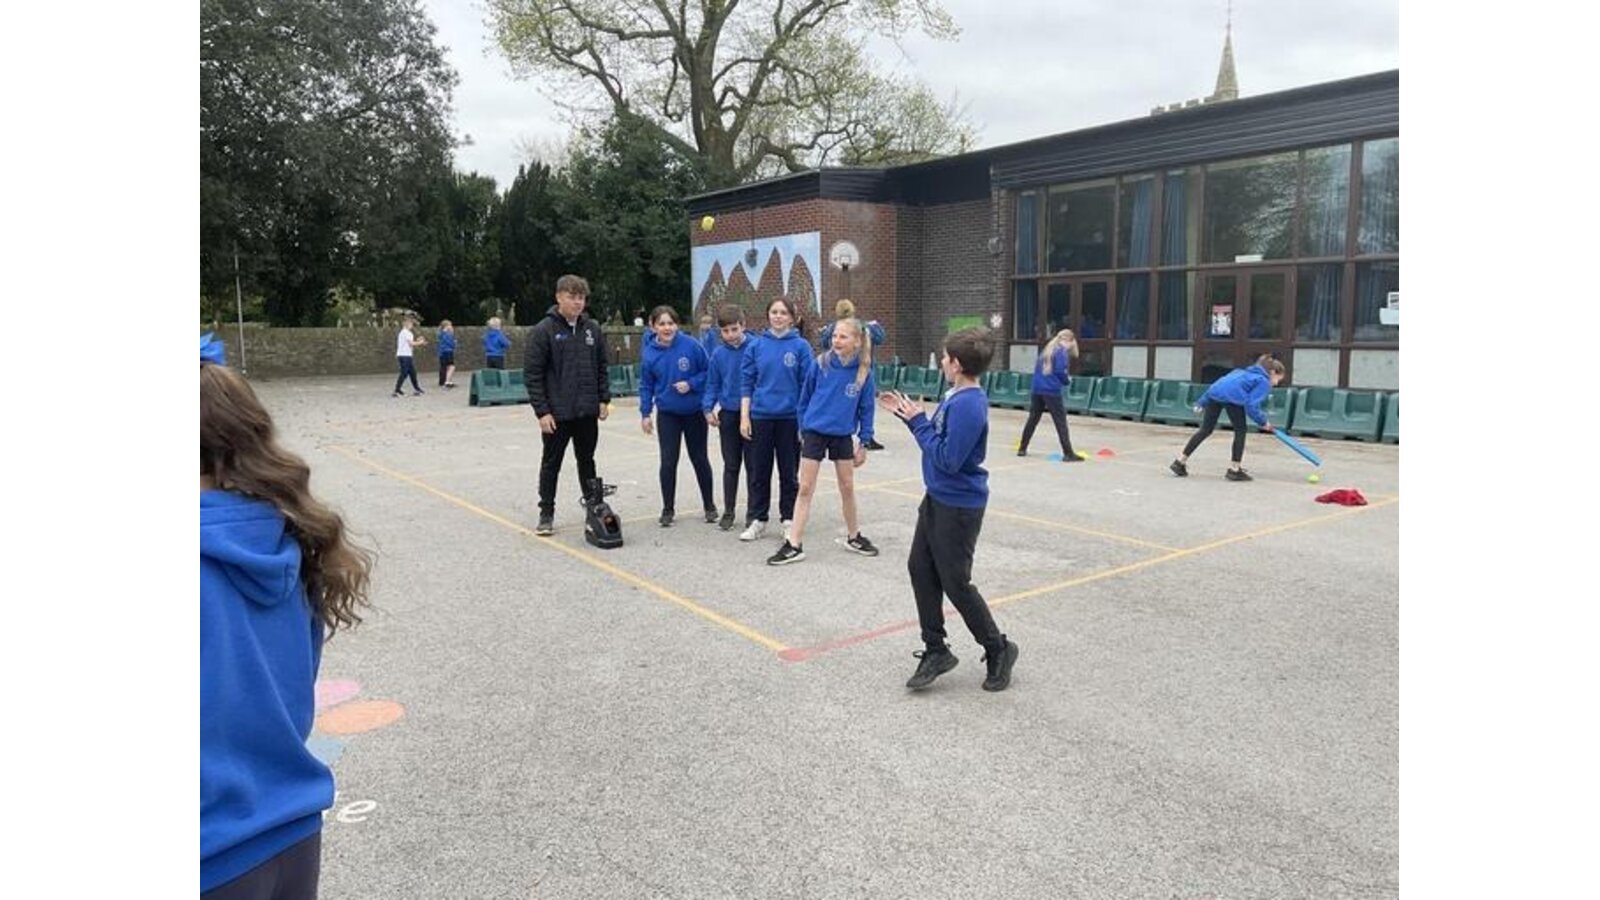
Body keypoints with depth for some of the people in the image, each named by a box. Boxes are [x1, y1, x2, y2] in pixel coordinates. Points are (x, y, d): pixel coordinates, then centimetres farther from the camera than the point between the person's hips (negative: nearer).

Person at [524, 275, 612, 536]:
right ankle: (546, 514, 18)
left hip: (588, 411, 4)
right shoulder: (543, 331, -9)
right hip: (556, 413, -4)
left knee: (587, 460, 16)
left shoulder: (593, 329, 6)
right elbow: (532, 374, -10)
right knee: (551, 464, 8)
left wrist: (604, 399, 5)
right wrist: (541, 410, -14)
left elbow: (602, 367, 13)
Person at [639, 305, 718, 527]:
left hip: (695, 413, -1)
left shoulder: (691, 345, -14)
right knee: (668, 461, 0)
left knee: (699, 459, 11)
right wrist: (645, 414, 0)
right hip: (667, 415, 1)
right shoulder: (648, 352, -7)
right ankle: (667, 509, 15)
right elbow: (646, 386, 2)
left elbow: (707, 371, -5)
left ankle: (709, 506, 26)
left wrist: (691, 384, -19)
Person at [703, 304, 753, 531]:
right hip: (728, 414, 3)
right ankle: (728, 512, 21)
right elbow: (712, 384, 6)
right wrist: (708, 408, -5)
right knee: (731, 465, 12)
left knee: (752, 465, 7)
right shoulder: (718, 353, 0)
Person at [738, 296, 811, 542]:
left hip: (790, 418, -2)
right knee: (759, 472, 9)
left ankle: (789, 521, 20)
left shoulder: (801, 347, -3)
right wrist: (744, 416, -1)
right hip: (760, 417, 2)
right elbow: (747, 382, 5)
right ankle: (757, 520, 20)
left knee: (789, 472, 9)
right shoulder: (757, 346, 3)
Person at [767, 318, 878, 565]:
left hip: (843, 436, 1)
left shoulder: (864, 372, -7)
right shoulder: (820, 364, -9)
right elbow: (805, 398, 2)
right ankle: (794, 545, 5)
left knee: (847, 488, 12)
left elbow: (866, 409, 1)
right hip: (815, 433, -1)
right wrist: (803, 429, 6)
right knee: (805, 488, 1)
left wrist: (863, 442, 1)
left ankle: (853, 537, 30)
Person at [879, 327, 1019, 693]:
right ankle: (936, 650, 22)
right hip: (937, 499, 10)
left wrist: (918, 421, -17)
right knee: (920, 568, 11)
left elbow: (947, 458, -25)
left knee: (955, 583, 1)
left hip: (958, 507, -10)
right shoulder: (956, 398, 6)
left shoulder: (968, 405, -24)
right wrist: (907, 414, 8)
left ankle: (998, 649, 21)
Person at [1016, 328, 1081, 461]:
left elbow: (1037, 367, 17)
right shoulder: (1062, 351, -7)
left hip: (1037, 389, 7)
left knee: (1033, 419, 15)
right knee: (1061, 421, -4)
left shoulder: (1048, 349, 16)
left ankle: (1022, 449, 19)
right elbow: (1060, 371, -15)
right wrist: (1068, 380, 4)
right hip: (1051, 391, -7)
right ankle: (1068, 453, -6)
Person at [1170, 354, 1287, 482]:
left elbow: (1225, 382, 32)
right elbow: (1251, 405, -2)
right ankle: (1235, 470, 11)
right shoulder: (1264, 382, 11)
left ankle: (1180, 461, 12)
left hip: (1215, 390, 8)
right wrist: (1263, 422, 11)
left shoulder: (1247, 372, 36)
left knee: (1206, 430, 14)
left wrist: (1203, 402, 32)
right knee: (1240, 430, 10)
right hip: (1231, 396, -8)